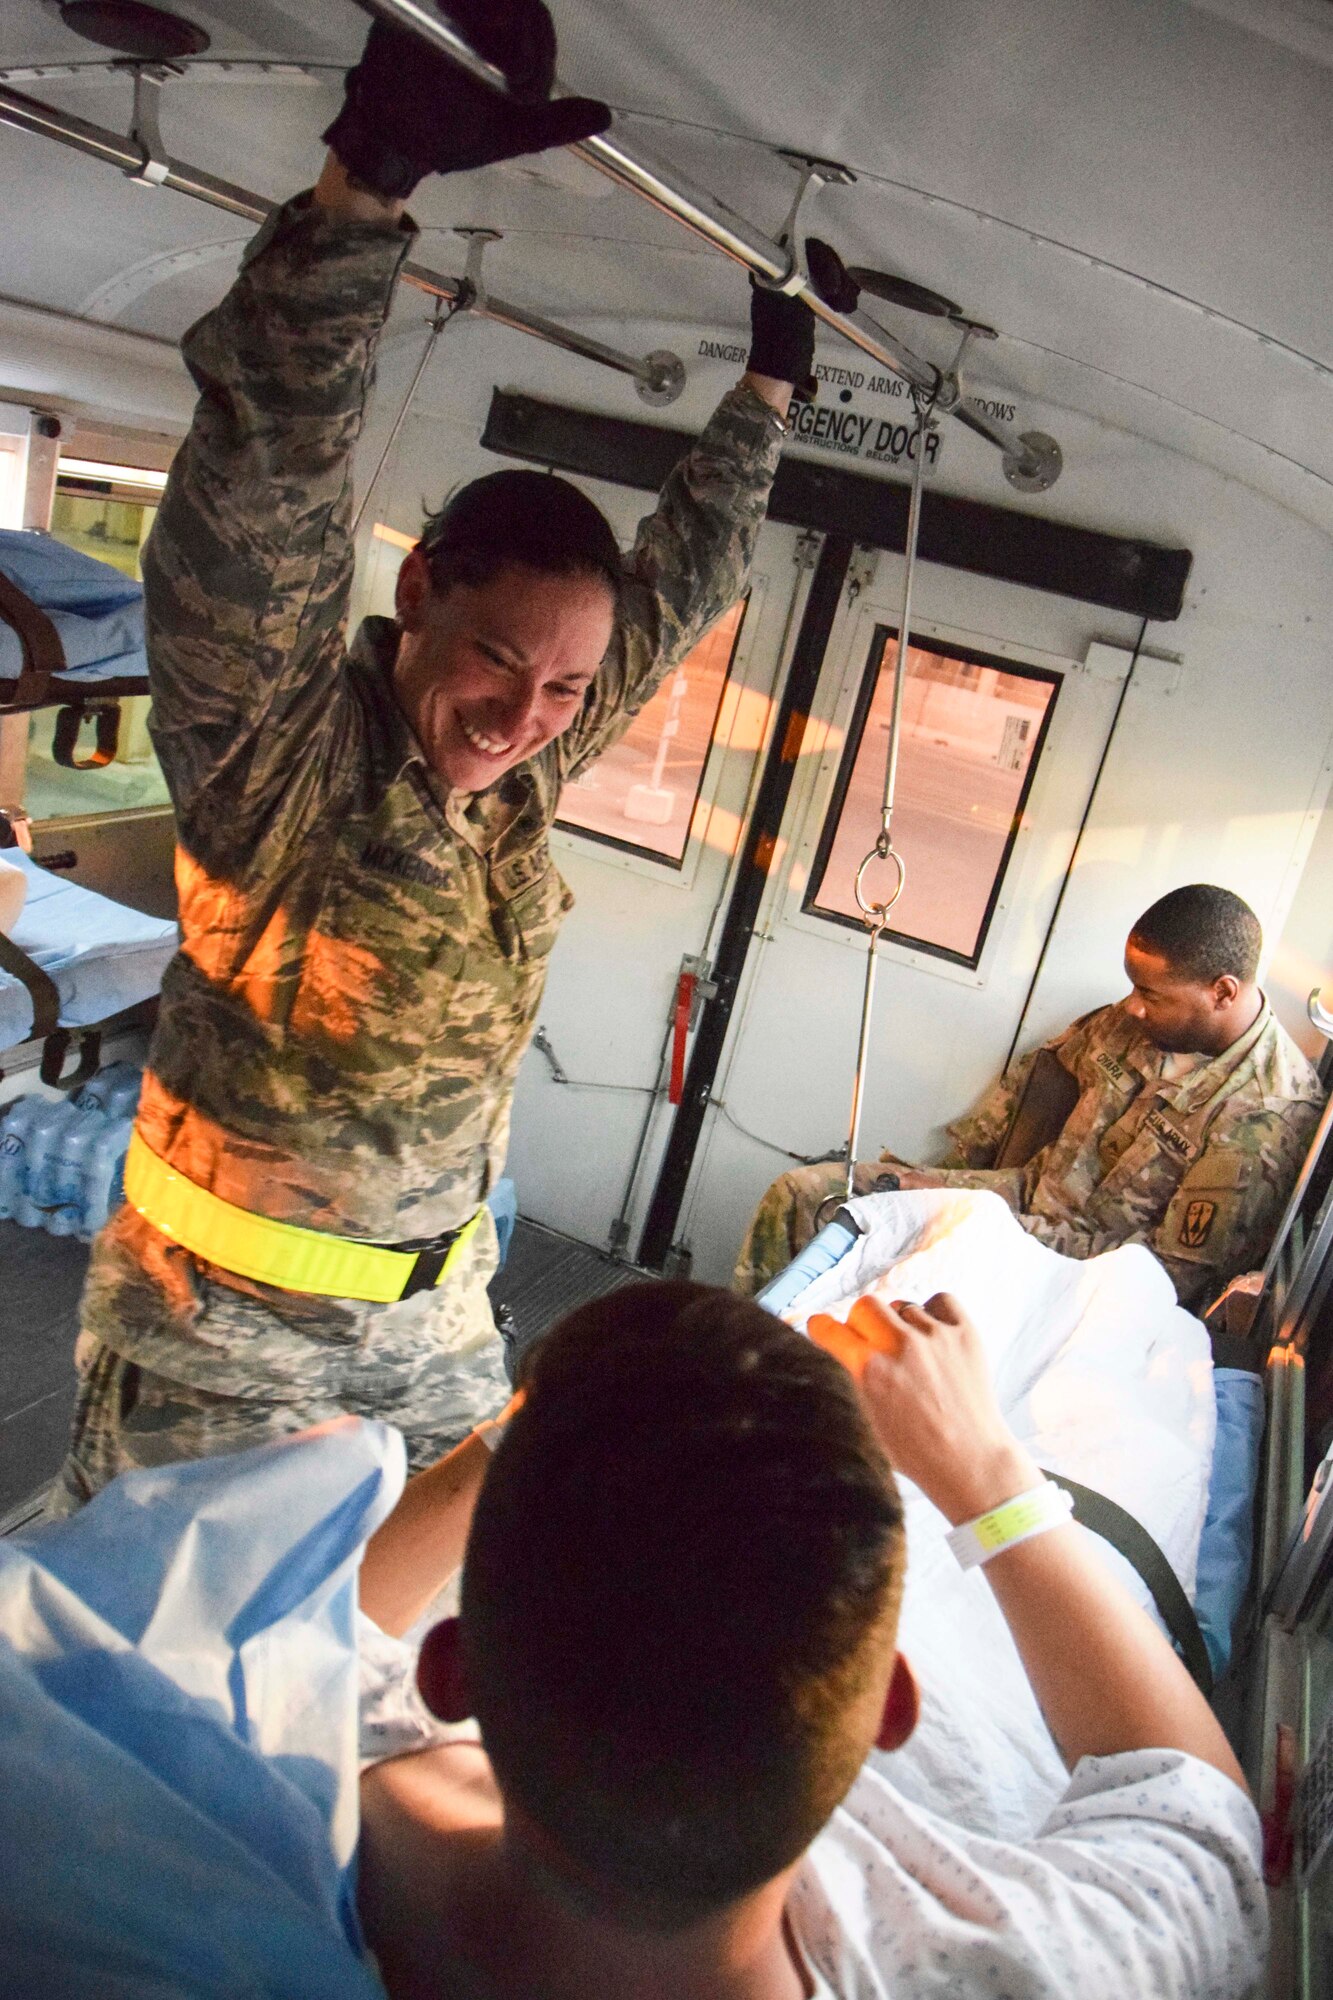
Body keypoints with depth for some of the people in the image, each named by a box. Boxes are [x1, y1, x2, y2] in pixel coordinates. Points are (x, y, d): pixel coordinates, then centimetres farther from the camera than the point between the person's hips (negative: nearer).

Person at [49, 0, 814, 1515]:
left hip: (434, 1308, 6)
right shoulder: (272, 736, -19)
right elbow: (257, 506, -36)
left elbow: (680, 587, 10)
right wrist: (369, 178, -45)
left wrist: (767, 387, 18)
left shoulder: (524, 764, -2)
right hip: (218, 1318, -5)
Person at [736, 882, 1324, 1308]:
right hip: (1029, 1195, 7)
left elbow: (1178, 1271, -20)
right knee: (799, 1193, -2)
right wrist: (955, 1168, 12)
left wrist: (1016, 1234, -20)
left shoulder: (1270, 1114, -21)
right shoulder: (1136, 1019, 0)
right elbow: (1040, 1064, 19)